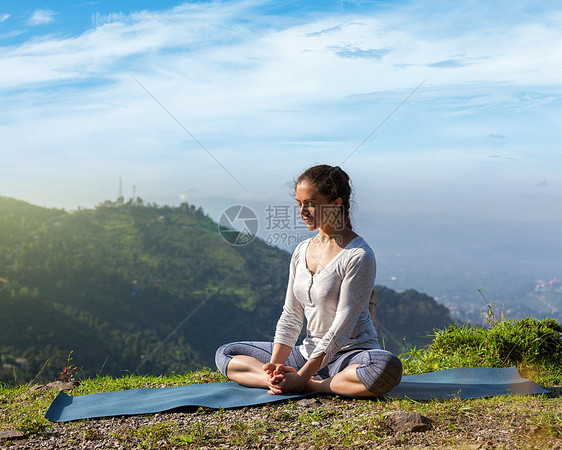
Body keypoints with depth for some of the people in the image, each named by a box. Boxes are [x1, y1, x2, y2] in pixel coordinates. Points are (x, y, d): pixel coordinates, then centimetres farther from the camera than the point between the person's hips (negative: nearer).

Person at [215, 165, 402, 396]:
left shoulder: (359, 256, -16)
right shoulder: (301, 252, 7)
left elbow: (341, 328, -19)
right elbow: (290, 316, 6)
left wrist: (301, 377, -22)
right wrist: (275, 364, -10)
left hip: (349, 355, -6)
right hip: (309, 352, 7)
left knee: (388, 367, -40)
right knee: (225, 353, 2)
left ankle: (311, 385, -23)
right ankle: (280, 381, -22)